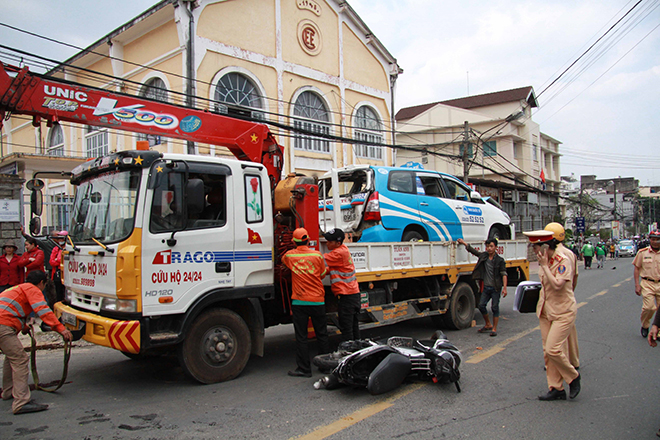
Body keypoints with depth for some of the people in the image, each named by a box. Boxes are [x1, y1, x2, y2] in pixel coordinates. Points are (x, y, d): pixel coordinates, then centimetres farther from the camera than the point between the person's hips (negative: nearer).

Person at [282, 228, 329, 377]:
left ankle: (304, 369, 7)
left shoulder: (289, 255, -2)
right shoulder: (317, 255, -3)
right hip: (317, 301, 1)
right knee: (322, 334, 14)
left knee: (301, 336, 4)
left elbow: (283, 259, 22)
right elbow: (322, 274, 9)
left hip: (299, 302, -1)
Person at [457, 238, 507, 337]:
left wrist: (504, 287, -19)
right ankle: (488, 325, 23)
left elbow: (504, 274, -10)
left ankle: (494, 329, 11)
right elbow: (473, 251, 20)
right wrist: (463, 242, 23)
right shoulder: (484, 256, 6)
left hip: (495, 288, -5)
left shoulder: (500, 260, -7)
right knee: (481, 305, 2)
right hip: (486, 287, 5)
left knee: (495, 308, 0)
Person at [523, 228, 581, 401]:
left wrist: (545, 266, -23)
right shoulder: (544, 262, 7)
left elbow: (557, 285, -28)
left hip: (563, 312, -8)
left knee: (553, 349, -15)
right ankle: (556, 389, 14)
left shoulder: (564, 261, -17)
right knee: (547, 352, 6)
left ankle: (573, 377, 11)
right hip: (546, 312, 8)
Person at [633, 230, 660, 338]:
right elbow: (636, 268, 5)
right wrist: (637, 285, -1)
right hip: (647, 283, -2)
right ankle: (644, 326, 14)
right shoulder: (642, 253, 2)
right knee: (649, 307, -11)